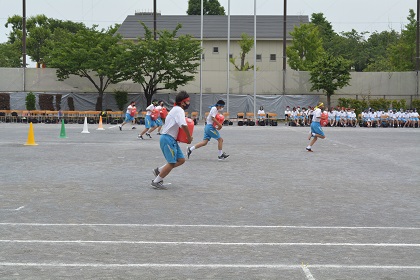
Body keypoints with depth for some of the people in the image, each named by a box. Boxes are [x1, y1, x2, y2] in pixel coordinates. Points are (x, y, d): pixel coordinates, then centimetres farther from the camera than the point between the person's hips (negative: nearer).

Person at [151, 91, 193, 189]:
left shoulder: (176, 109, 20)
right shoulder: (179, 110, -13)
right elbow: (183, 125, -25)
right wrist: (189, 138, -13)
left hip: (171, 139, 10)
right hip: (168, 138, -10)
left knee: (181, 160, 7)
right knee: (172, 163, -9)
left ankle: (159, 170, 14)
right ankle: (156, 182, 1)